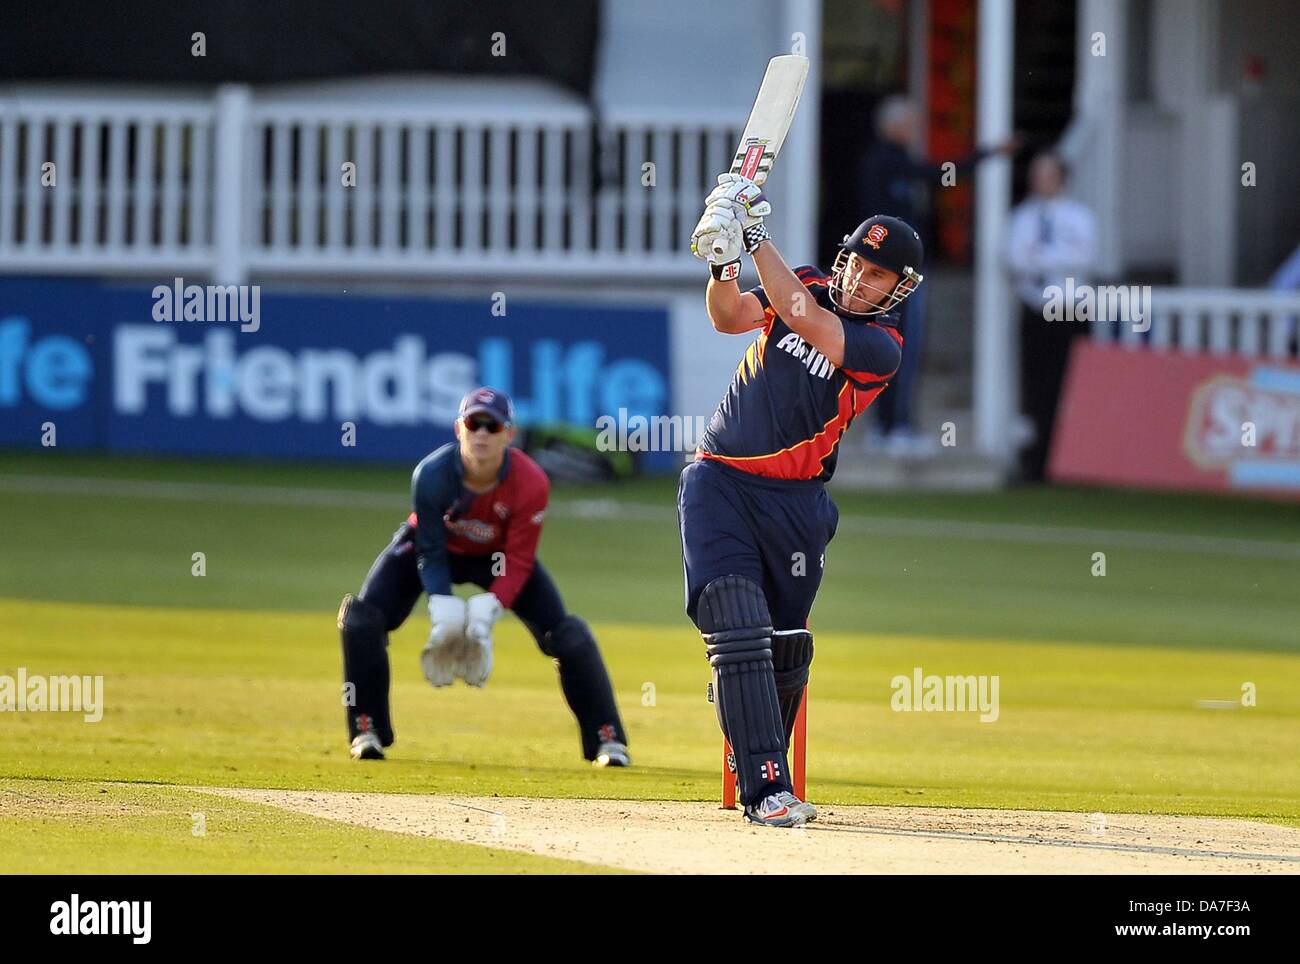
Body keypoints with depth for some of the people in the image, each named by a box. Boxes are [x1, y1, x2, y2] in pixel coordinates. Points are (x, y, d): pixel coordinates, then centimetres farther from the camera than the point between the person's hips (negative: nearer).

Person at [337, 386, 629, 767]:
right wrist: (442, 608, -37)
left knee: (567, 635, -14)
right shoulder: (431, 474, -33)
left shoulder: (531, 483, -32)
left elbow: (518, 561, -25)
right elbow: (430, 552, -24)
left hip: (497, 557, 0)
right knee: (362, 619, -20)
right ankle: (367, 730, -5)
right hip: (433, 544, 0)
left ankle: (607, 739, 0)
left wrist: (489, 607, -39)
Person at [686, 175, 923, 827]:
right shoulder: (805, 286, 5)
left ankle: (763, 776, 32)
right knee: (739, 629, -16)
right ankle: (766, 789, -23)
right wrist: (724, 260, -28)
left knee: (785, 651, 7)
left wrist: (757, 236, -21)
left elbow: (804, 318, -22)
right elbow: (729, 317, -9)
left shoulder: (882, 347, -7)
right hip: (719, 481, 0)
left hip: (794, 503, 0)